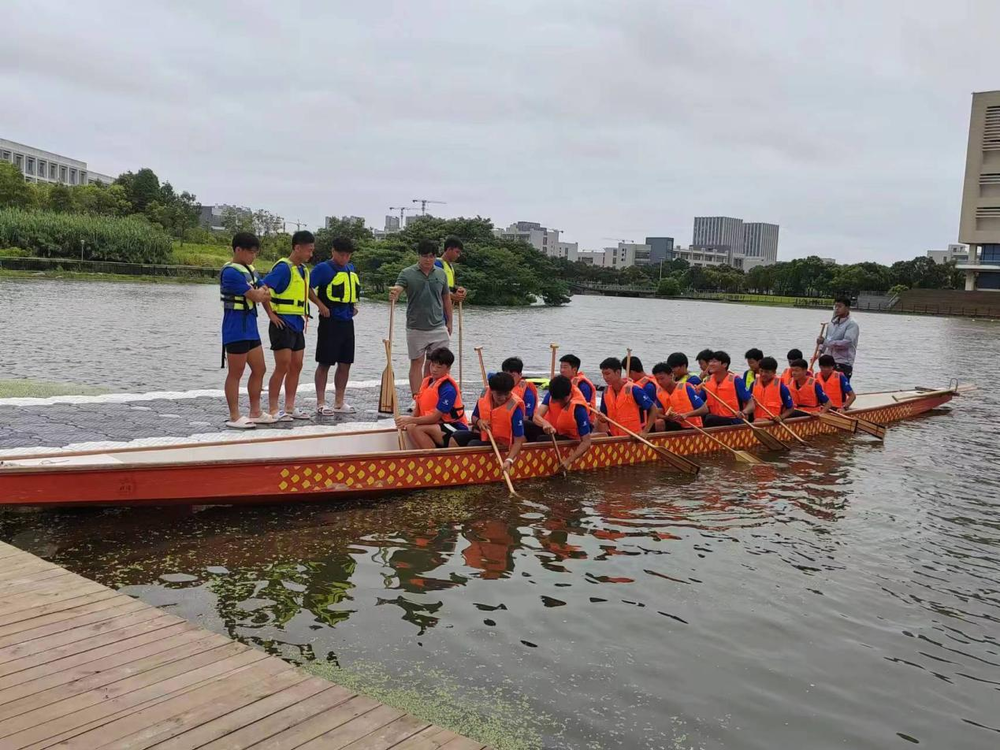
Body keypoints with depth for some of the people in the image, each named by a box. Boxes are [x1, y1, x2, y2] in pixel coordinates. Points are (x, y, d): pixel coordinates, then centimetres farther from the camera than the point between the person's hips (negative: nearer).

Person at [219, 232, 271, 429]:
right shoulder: (231, 272, -16)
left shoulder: (251, 270, 13)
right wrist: (261, 292, 4)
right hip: (236, 328, -9)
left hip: (250, 326, 9)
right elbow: (255, 296, -16)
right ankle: (234, 417, 4)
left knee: (259, 369, 12)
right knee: (236, 373, -3)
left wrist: (261, 292, -8)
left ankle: (255, 412, 21)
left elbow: (265, 291, 13)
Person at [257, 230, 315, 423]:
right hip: (283, 324, -9)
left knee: (296, 367, 11)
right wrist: (271, 314, -18)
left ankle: (290, 408, 19)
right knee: (282, 367, -7)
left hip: (298, 324, 9)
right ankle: (273, 411, 0)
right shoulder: (283, 267, -15)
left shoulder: (303, 269, 12)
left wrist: (305, 315, 15)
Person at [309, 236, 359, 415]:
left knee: (345, 363, 10)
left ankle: (339, 402, 20)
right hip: (330, 322, -7)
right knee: (325, 363, -1)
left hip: (347, 321, 7)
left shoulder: (351, 269, 13)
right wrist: (321, 305, -15)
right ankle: (321, 404, 6)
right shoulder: (324, 268, -9)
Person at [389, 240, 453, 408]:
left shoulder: (441, 274, 5)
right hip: (416, 328, -2)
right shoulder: (407, 273, -5)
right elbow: (397, 289, -20)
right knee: (416, 363, 7)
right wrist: (394, 295, -44)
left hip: (438, 327, 2)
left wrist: (449, 322, 14)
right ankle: (416, 399, 12)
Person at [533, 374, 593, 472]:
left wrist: (569, 460, -38)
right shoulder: (553, 395, -17)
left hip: (566, 438, -4)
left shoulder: (578, 409, -30)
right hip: (549, 429, 4)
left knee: (542, 441, -33)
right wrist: (545, 423, -49)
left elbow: (586, 442, -28)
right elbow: (536, 416, -25)